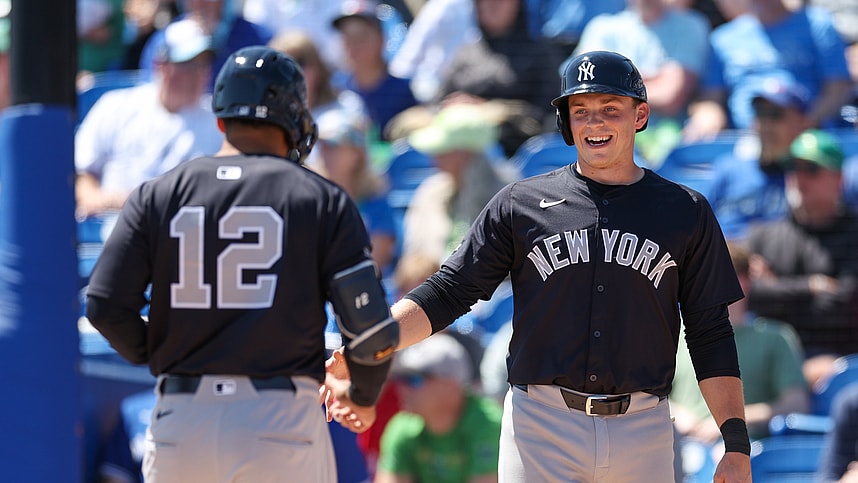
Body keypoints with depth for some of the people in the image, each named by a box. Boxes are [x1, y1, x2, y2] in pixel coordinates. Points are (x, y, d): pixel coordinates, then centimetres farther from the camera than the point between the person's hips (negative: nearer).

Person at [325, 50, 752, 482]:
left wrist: (736, 445, -1)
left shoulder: (686, 213, 8)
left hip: (642, 433, 1)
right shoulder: (520, 204, 7)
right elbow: (448, 292, 5)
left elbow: (710, 335, 8)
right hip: (541, 427, 0)